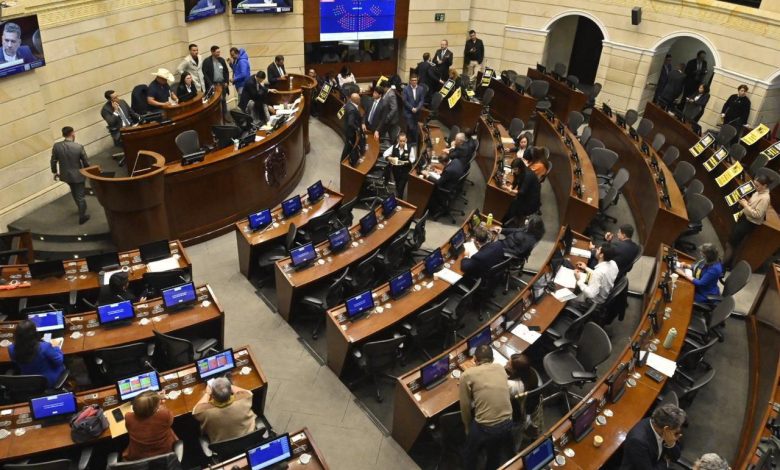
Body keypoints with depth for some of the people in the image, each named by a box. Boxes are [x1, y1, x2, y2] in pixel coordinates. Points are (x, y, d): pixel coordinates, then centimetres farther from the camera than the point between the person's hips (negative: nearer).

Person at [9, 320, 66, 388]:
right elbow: (59, 361, -17)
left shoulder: (11, 349, -21)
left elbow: (18, 363, 3)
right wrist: (55, 347, 0)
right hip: (49, 381, -4)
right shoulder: (44, 347, -34)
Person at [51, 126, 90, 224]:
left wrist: (55, 172, 14)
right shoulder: (79, 147, -22)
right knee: (80, 196, 12)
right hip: (77, 175, -4)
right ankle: (82, 217, 25)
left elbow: (53, 161, -3)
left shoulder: (56, 146, -14)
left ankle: (81, 208, 49)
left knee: (74, 192, 29)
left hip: (65, 175, 4)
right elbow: (86, 162, -12)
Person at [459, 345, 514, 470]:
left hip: (484, 427, -4)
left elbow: (465, 407, -3)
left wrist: (468, 427, 14)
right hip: (507, 423, 4)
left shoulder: (467, 375, -9)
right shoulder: (500, 368, 3)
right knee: (495, 455, 33)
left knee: (470, 456, 26)